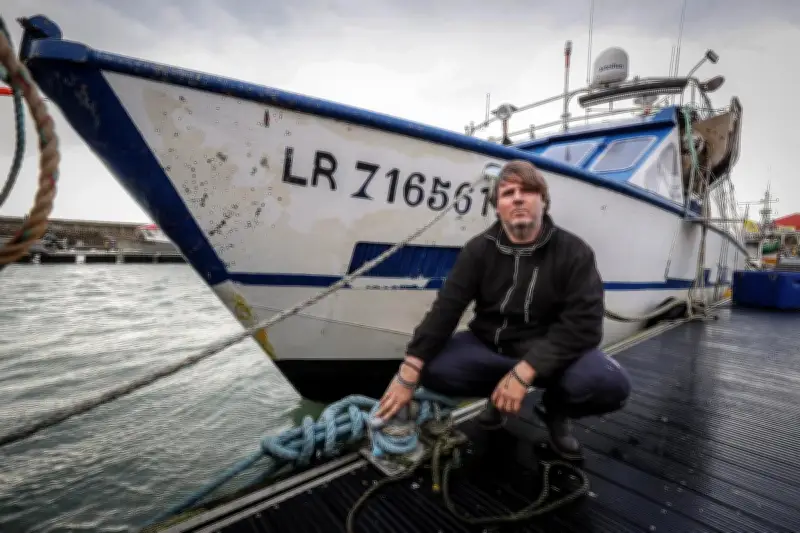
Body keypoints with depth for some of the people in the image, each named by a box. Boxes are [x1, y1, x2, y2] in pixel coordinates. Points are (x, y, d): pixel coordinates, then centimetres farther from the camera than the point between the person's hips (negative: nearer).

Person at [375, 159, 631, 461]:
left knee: (610, 384, -29)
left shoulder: (574, 252, -11)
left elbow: (583, 324, -19)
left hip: (551, 352, -1)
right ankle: (498, 393, 10)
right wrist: (409, 370, -25)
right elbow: (446, 308, -15)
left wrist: (524, 371, -30)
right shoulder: (478, 249, -8)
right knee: (432, 370, -23)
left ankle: (555, 409, 8)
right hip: (488, 345, 2)